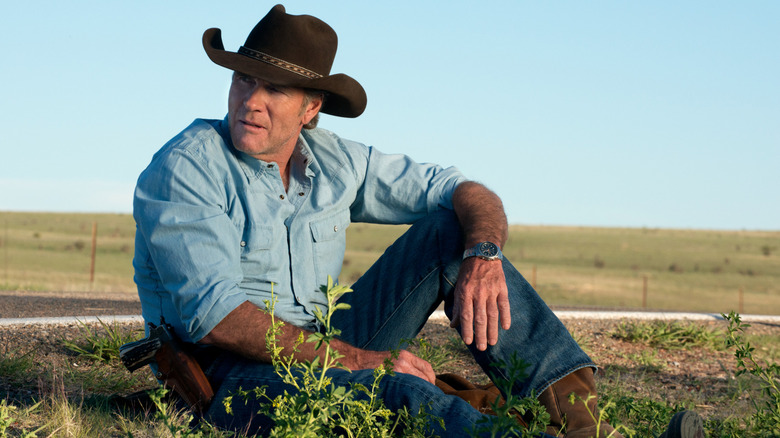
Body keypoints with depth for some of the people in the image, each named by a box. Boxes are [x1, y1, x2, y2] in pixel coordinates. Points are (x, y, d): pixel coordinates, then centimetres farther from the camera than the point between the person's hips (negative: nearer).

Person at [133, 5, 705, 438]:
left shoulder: (333, 162, 6)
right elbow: (211, 315, -23)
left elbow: (468, 194, 8)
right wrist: (358, 360, -27)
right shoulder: (186, 169, -12)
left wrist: (483, 257, -17)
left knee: (449, 232, -5)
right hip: (229, 375, -7)